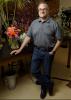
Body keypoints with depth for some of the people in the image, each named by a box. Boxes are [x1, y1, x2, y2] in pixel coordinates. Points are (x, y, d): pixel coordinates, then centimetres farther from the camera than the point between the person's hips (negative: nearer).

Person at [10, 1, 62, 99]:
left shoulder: (54, 24, -10)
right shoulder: (34, 23, 1)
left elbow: (59, 40, -6)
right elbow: (28, 37, 2)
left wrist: (52, 52, -10)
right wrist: (20, 49, -1)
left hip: (48, 52, -3)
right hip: (37, 50, 4)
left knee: (46, 72, 10)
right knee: (34, 71, 5)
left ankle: (44, 85, 38)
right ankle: (49, 84, 25)